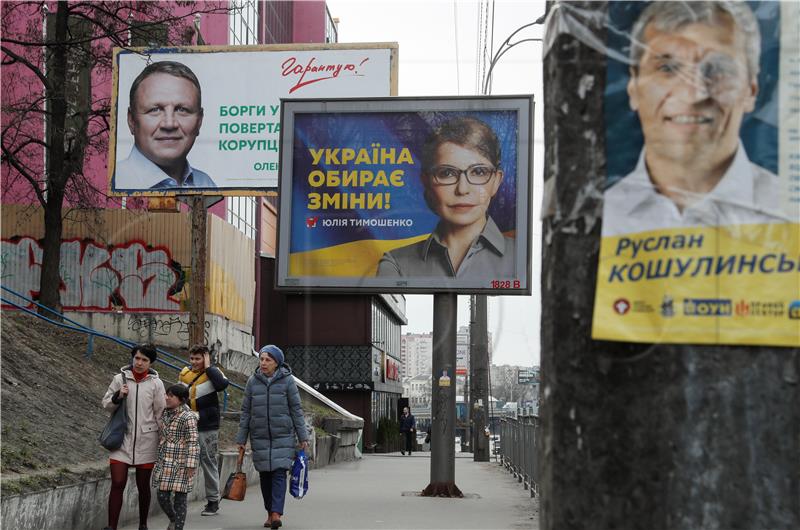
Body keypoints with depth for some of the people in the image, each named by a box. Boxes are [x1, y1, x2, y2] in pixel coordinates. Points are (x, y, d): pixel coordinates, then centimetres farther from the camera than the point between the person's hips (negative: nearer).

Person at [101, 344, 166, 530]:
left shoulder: (156, 383, -2)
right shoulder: (120, 379, -1)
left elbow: (160, 413, 2)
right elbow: (106, 405, 5)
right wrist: (118, 396, -15)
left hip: (146, 440, 0)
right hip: (122, 439, 0)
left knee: (143, 486, 11)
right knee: (117, 484, -6)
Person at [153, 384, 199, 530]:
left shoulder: (188, 417, -13)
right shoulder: (165, 413, 9)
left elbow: (193, 443, -14)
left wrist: (191, 465, -17)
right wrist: (158, 459, 22)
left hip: (180, 465, -7)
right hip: (164, 464, 7)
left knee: (180, 498, 1)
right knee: (162, 496, 8)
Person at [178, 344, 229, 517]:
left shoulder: (212, 372, -7)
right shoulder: (184, 373, 7)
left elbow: (223, 384, -30)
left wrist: (208, 367, -20)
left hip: (207, 427, -5)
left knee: (208, 461, 3)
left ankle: (213, 501, 13)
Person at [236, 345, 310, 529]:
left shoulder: (287, 380, -3)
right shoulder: (253, 381, 2)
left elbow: (296, 410, 0)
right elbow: (246, 412, 7)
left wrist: (303, 437, -2)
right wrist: (241, 439, 5)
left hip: (283, 436, -2)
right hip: (259, 437, 3)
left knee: (279, 473, -11)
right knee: (265, 475, 7)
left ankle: (276, 513, -16)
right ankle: (269, 512, 18)